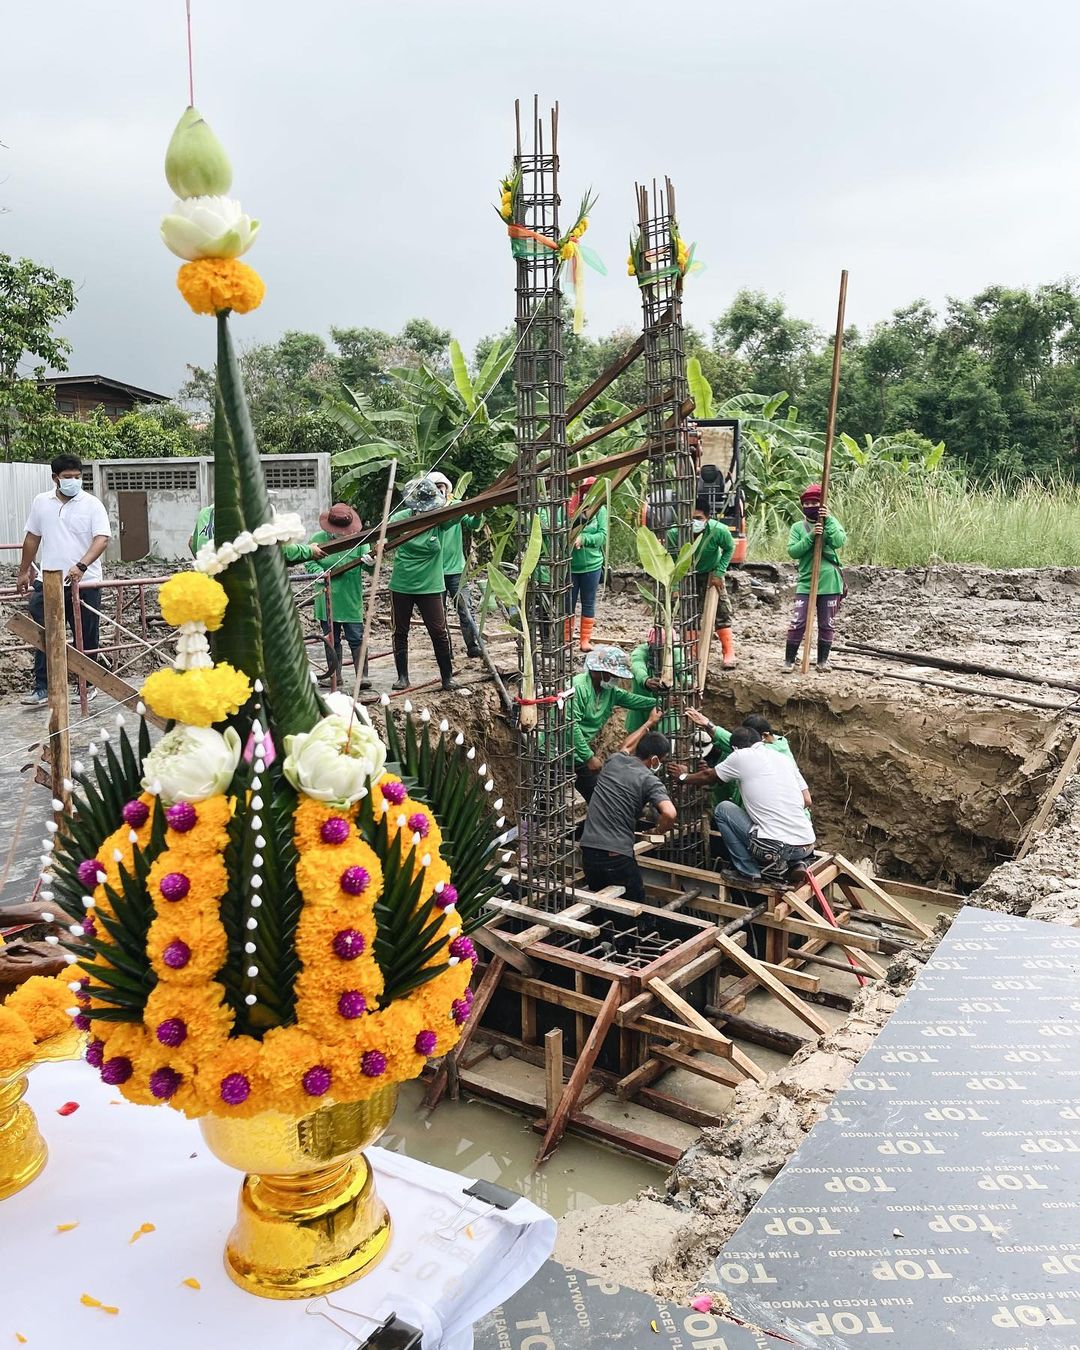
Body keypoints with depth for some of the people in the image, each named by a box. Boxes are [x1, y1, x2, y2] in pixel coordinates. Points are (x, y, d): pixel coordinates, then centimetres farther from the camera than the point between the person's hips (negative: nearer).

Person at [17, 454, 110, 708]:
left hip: (84, 582, -3)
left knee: (86, 637, 7)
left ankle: (88, 685, 20)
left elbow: (102, 539, -16)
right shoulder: (41, 502, 8)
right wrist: (24, 571, 19)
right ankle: (42, 688, 6)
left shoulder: (92, 504, -4)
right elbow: (32, 538, 17)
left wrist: (81, 566, -30)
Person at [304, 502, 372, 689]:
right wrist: (320, 572, -16)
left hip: (351, 600, -2)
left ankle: (362, 675, -1)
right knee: (331, 639, 12)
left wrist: (370, 561, -31)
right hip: (327, 600, 3)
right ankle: (334, 675, 23)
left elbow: (369, 564, -7)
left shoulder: (358, 540, -4)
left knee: (356, 638, -4)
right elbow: (309, 562, 4)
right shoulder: (318, 539, 0)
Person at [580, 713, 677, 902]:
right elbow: (670, 814, -21)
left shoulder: (614, 761, 12)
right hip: (617, 856, -5)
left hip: (588, 849, 6)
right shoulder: (650, 780, -6)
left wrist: (649, 722, 49)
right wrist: (659, 830, 1)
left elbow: (628, 745, 37)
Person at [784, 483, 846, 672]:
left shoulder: (831, 522, 5)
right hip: (805, 583, -1)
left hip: (829, 582, 1)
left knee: (827, 624, 8)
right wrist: (810, 536, -19)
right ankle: (789, 659, 6)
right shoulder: (798, 527, 4)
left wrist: (828, 521, -19)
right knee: (798, 623, -6)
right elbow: (792, 551, -9)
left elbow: (839, 542, -12)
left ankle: (823, 660, 21)